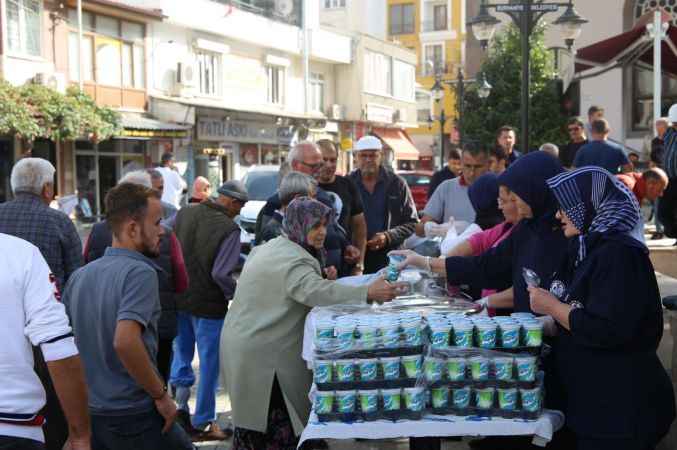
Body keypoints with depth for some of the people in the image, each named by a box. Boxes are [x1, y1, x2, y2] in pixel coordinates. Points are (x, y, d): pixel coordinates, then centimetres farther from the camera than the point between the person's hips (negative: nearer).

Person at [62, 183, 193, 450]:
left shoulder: (79, 276, 7)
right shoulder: (140, 272, -16)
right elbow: (125, 342, -29)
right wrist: (161, 395, -18)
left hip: (86, 413, 7)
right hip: (133, 415, -7)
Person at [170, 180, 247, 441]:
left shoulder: (185, 212, -3)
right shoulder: (229, 229, -20)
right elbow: (221, 274, -24)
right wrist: (236, 293, -6)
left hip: (178, 297, 5)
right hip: (208, 304, -5)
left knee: (182, 351, 24)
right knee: (209, 363, 9)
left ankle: (179, 399, 20)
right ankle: (202, 424, 18)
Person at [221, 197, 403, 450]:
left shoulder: (272, 247, 15)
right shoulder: (291, 260, -20)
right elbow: (315, 290, -38)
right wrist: (368, 293, -44)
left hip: (245, 346, 11)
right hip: (261, 354, -11)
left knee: (253, 418, 16)